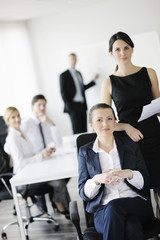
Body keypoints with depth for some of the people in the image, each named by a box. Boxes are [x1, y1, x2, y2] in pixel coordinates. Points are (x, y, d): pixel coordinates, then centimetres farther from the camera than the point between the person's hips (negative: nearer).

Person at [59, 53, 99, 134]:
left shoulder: (78, 73, 18)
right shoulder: (64, 75, -1)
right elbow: (63, 93, -5)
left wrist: (94, 80, 18)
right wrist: (68, 106, -11)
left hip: (82, 105, 6)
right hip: (73, 106, -6)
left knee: (84, 130, 3)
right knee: (77, 131, -8)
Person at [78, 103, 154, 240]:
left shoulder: (130, 144, 12)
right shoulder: (85, 152, 11)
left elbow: (145, 182, 8)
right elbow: (84, 194, 6)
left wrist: (129, 174, -16)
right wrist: (97, 179, -17)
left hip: (137, 205, 1)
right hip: (103, 212, -1)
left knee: (113, 207, -35)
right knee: (131, 226, -36)